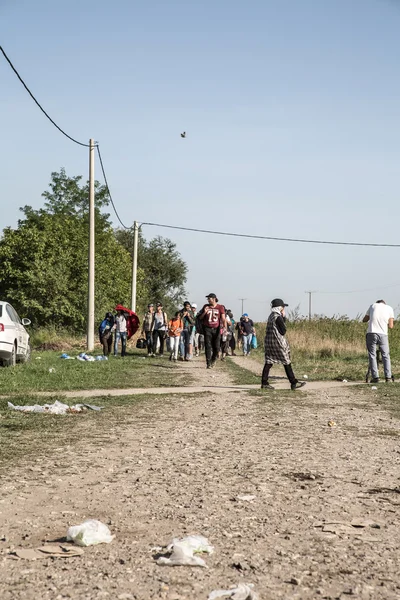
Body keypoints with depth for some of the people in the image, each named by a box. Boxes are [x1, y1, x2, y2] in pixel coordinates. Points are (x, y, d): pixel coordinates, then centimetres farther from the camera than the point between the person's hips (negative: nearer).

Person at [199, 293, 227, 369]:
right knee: (208, 346, -6)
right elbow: (200, 318, 13)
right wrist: (204, 312, -7)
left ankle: (214, 360, 27)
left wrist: (225, 327, -19)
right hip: (207, 329, 1)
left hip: (216, 329, -1)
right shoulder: (206, 306, 8)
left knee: (216, 347, 2)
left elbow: (223, 319, -5)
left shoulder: (220, 307, 1)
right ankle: (209, 363, -4)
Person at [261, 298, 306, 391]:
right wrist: (284, 318, -4)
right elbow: (283, 331, -9)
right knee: (287, 362, 1)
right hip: (277, 342, -8)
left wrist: (283, 318, 9)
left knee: (269, 362, 6)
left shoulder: (271, 316, 12)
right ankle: (294, 383, 6)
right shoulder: (278, 317, -14)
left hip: (268, 341, 8)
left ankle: (264, 383, 2)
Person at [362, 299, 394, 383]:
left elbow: (364, 320, 19)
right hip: (383, 334, 0)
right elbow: (391, 326, 8)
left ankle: (375, 377, -3)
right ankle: (388, 377, 2)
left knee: (372, 355, 4)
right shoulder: (389, 308, 13)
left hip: (371, 333, 0)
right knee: (385, 355, 9)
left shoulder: (373, 305, 15)